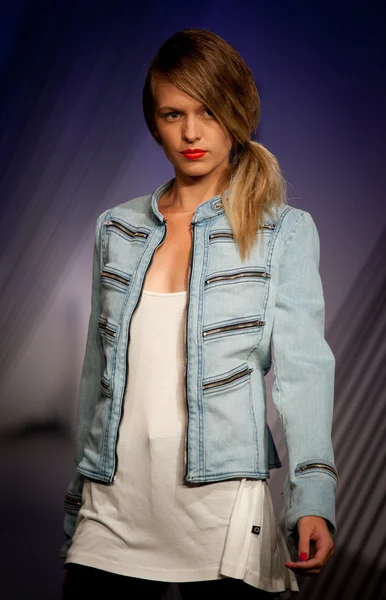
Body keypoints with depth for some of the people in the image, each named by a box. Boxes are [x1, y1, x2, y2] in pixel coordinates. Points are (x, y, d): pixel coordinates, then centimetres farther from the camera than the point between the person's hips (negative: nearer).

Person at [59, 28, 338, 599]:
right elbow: (98, 370, 15)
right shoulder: (117, 228, 11)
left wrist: (313, 499, -20)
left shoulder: (283, 231, 2)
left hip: (222, 507, -3)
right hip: (115, 506, 3)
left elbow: (302, 367, -7)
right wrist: (77, 502, 14)